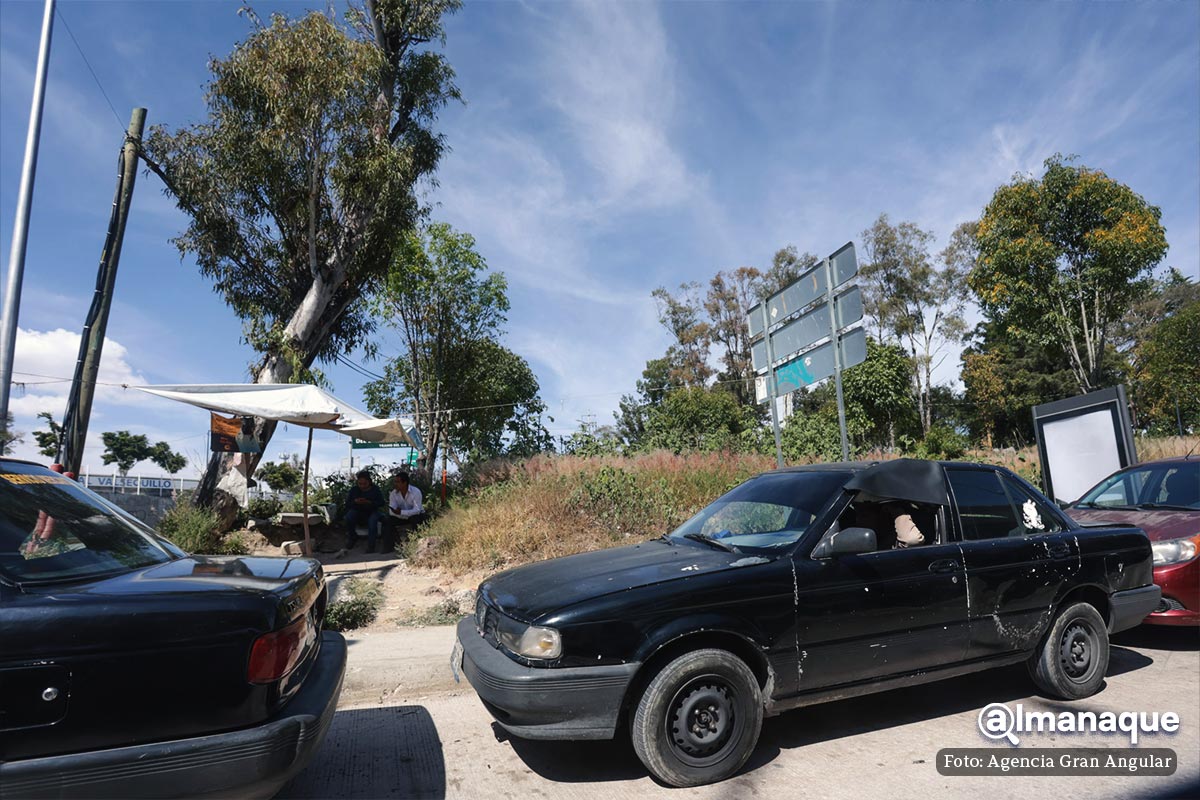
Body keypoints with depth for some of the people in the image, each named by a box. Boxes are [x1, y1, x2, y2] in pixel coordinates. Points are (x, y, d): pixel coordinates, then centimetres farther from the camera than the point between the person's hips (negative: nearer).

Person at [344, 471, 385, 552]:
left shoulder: (375, 489, -2)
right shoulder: (354, 489, 4)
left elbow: (381, 503, -9)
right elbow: (347, 504, 0)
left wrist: (369, 502, -27)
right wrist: (355, 502, -23)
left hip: (372, 511, -2)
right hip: (357, 511, 2)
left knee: (372, 520, -35)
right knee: (349, 516, -30)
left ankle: (371, 545, -27)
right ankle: (352, 537, -3)